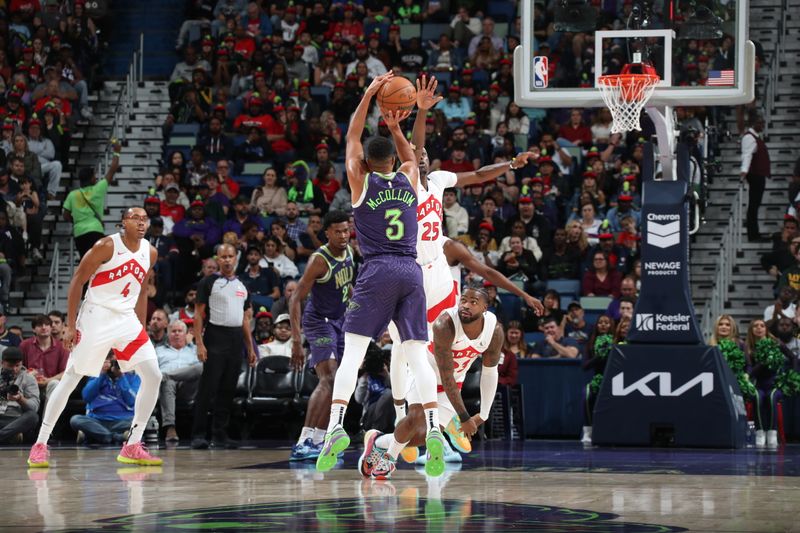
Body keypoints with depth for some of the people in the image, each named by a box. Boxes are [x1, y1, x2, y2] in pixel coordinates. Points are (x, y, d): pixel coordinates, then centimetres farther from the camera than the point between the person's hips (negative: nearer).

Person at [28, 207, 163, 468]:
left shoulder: (149, 253, 6)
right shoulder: (106, 246, -12)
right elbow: (76, 283, -9)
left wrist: (142, 329, 15)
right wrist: (70, 326, -12)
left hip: (127, 320, 6)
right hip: (96, 319, -5)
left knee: (153, 377, -5)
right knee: (70, 380, -2)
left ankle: (132, 447, 2)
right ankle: (40, 445, 6)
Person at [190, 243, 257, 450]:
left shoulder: (242, 286, 16)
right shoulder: (208, 283, -1)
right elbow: (198, 314, -5)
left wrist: (250, 348, 15)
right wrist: (199, 343, -15)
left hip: (236, 340, 6)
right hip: (215, 338, -6)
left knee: (228, 390, 6)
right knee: (208, 388, -9)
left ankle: (220, 435, 11)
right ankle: (198, 435, -7)